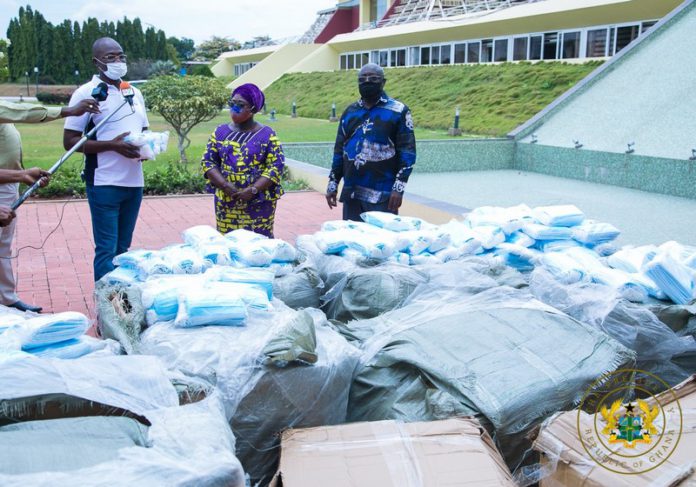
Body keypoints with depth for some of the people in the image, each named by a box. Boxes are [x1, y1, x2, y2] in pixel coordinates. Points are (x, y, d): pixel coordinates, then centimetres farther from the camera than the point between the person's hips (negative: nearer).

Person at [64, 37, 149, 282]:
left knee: (123, 248, 13)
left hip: (134, 182, 6)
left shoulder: (134, 93, 14)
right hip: (104, 184, -6)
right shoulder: (87, 93, -4)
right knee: (107, 250, -5)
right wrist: (112, 145, -19)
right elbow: (70, 141, -8)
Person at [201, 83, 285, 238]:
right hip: (226, 202, 3)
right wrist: (225, 186, -10)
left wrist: (253, 190, -16)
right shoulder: (220, 132, 10)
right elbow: (207, 161, 7)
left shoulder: (267, 135, 0)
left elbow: (277, 166, -6)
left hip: (259, 202, -3)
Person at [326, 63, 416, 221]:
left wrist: (398, 188, -13)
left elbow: (407, 152, -6)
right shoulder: (350, 112, 13)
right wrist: (333, 184, 11)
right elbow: (339, 150, 16)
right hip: (351, 193, 5)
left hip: (382, 195, -5)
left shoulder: (398, 111, -2)